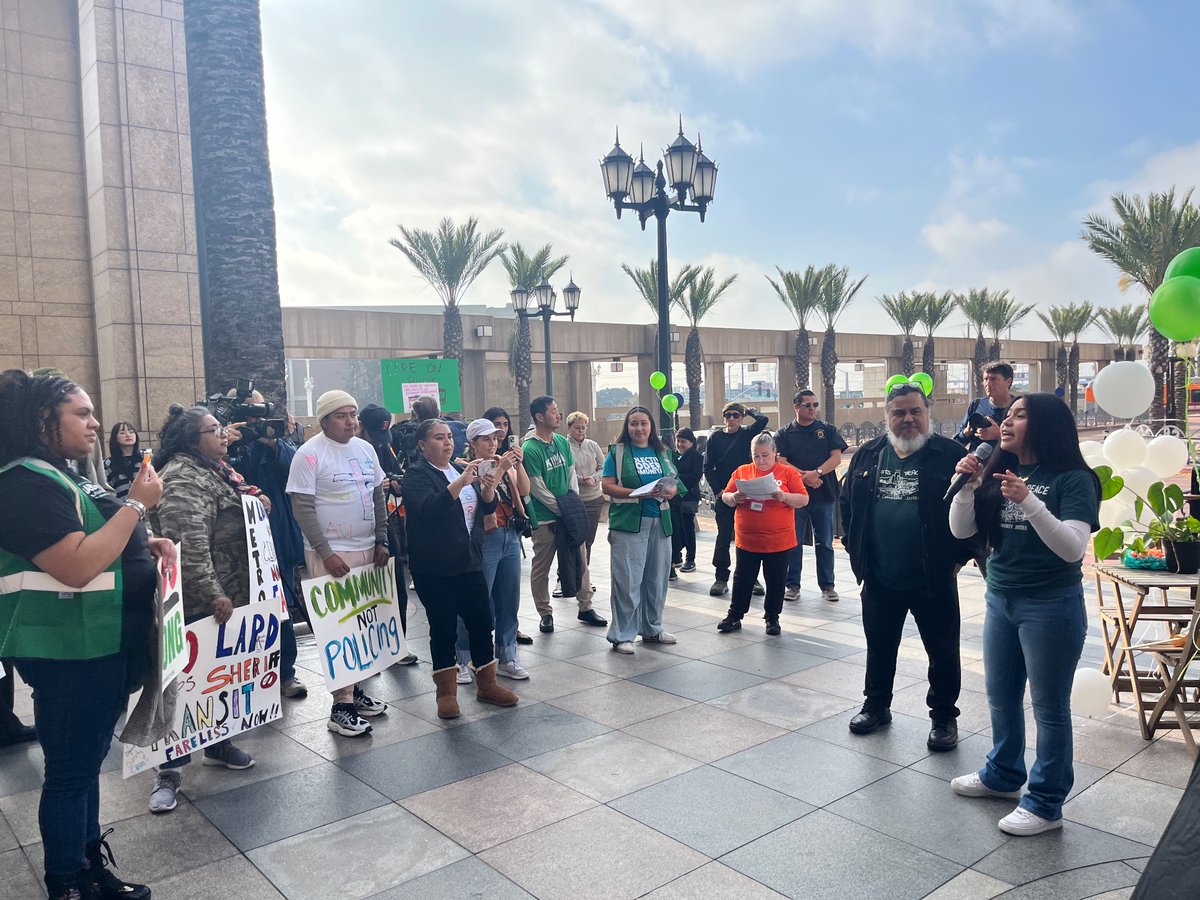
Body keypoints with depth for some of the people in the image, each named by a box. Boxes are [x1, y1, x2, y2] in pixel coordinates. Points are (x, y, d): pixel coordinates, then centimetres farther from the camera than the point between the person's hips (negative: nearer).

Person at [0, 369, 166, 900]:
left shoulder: (62, 476, 13)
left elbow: (97, 545, 25)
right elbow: (77, 567, -27)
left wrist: (146, 546, 7)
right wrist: (137, 503, -22)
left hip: (101, 647, 10)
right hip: (67, 652, -10)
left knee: (87, 764, 20)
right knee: (70, 772, 3)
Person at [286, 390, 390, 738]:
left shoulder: (365, 449, 9)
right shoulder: (309, 454, -10)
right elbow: (302, 509, -13)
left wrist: (381, 542, 7)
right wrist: (326, 553, -17)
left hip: (368, 551, 6)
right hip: (331, 554, -6)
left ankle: (356, 690, 24)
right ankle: (341, 707, 4)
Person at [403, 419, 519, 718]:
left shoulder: (462, 469, 12)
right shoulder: (417, 475, -7)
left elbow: (487, 508, 7)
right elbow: (428, 508, -26)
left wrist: (488, 486, -14)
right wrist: (461, 482, -36)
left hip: (469, 563, 6)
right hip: (435, 568, -6)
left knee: (481, 622, 8)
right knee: (443, 628, 3)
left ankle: (486, 685, 23)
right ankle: (446, 693, 17)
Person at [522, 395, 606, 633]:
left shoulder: (563, 442, 7)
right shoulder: (529, 449, -14)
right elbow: (538, 490, -14)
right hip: (544, 518, -6)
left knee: (580, 561, 10)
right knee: (541, 568, 3)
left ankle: (585, 607, 22)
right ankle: (545, 614, 16)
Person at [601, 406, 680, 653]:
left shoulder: (661, 452, 14)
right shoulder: (617, 451, 1)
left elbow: (674, 483, 15)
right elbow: (608, 486, -6)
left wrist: (669, 492, -9)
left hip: (660, 522, 5)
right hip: (628, 522, -5)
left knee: (656, 578, 12)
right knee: (627, 580, -5)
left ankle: (652, 629, 27)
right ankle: (622, 635, 5)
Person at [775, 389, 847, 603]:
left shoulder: (827, 430, 8)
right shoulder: (785, 433, 4)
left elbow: (836, 458, -1)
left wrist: (817, 472, -17)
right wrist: (804, 476, -16)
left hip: (824, 494, 1)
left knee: (825, 543, 6)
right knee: (793, 542, 4)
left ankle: (827, 585, 15)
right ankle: (792, 585, 14)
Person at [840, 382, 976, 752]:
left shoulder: (950, 455, -8)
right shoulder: (867, 455, 4)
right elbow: (847, 503, 12)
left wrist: (958, 557, -8)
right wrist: (855, 550, 8)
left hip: (934, 579, -3)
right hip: (879, 579, 4)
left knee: (943, 652, 10)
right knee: (879, 648, 18)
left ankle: (944, 717, 29)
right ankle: (876, 706, 37)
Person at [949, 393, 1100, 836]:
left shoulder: (1073, 479, -13)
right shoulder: (998, 474, 4)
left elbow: (1073, 548, -23)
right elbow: (961, 530, 1)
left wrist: (1029, 502, -34)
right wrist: (967, 485, -15)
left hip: (1051, 605, -6)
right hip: (1000, 600, 7)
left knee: (1049, 708, 7)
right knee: (1001, 699, 20)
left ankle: (1046, 804, 22)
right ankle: (1003, 775, 41)